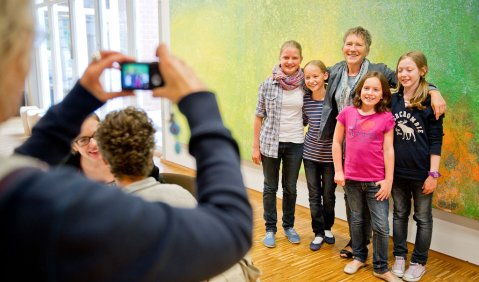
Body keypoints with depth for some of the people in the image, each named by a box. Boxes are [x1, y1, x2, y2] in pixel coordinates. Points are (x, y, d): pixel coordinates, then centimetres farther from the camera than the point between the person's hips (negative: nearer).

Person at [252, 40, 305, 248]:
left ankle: (289, 226, 33)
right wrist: (255, 146, -3)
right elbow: (259, 116, -2)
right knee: (270, 187, 10)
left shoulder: (305, 85, -3)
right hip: (270, 142, -1)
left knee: (290, 188, 14)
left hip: (295, 144, 1)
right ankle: (270, 229, 25)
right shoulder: (268, 84, -7)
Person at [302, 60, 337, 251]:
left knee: (329, 195, 12)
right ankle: (319, 233, 22)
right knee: (314, 195, 8)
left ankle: (328, 228, 35)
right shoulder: (305, 99, -4)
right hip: (310, 154, 2)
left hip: (330, 155, -2)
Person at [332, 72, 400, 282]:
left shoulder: (386, 118, -6)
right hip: (352, 178, 2)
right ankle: (359, 257, 37)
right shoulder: (347, 113, -3)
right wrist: (338, 171, 1)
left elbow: (388, 150, -4)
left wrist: (388, 180, -6)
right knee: (356, 220, 18)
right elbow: (337, 142, 4)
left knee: (381, 226, 4)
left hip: (376, 181, -1)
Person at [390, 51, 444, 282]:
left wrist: (433, 174, -11)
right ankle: (399, 257, 31)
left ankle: (419, 263, 26)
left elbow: (436, 141, -8)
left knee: (423, 218, 11)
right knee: (399, 214, 16)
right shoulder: (392, 100, 2)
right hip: (397, 170, 4)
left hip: (421, 172, -3)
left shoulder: (430, 102, -9)